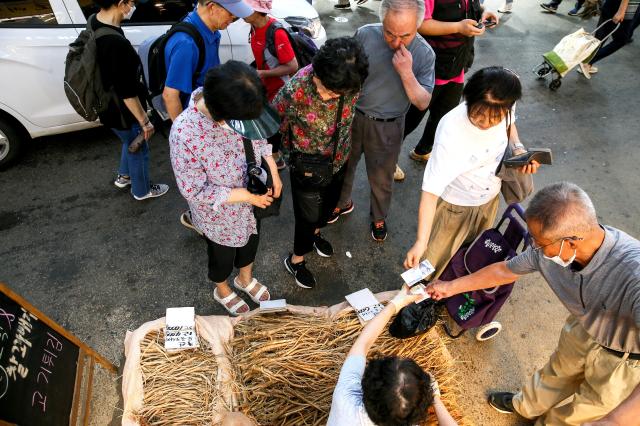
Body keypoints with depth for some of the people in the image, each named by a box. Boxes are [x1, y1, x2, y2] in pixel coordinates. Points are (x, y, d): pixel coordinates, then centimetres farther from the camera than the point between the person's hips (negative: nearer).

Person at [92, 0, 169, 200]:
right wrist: (144, 121, -17)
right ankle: (142, 190, 40)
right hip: (122, 113, -9)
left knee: (131, 143, 31)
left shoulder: (94, 21, -5)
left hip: (109, 107, 9)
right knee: (138, 150, 16)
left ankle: (124, 176, 53)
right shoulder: (116, 43, -35)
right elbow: (127, 92, -28)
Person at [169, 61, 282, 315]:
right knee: (222, 254, 24)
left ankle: (245, 278, 63)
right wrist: (245, 196, -25)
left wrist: (273, 172, -12)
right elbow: (195, 191, -27)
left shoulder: (237, 105, -21)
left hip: (254, 196, 5)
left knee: (251, 239, 30)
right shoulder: (184, 134, -37)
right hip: (219, 212, -5)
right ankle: (222, 291, 59)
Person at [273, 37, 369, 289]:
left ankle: (315, 232, 61)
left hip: (339, 161, 5)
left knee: (329, 205, 28)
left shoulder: (352, 83, -21)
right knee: (308, 215, 14)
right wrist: (299, 152, -4)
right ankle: (296, 259, 42)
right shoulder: (295, 90, -35)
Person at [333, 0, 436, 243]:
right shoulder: (365, 35, -15)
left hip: (387, 129, -1)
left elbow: (423, 103, -14)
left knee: (381, 180, 16)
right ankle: (343, 203, 50)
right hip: (351, 117, 2)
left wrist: (406, 73, -30)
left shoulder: (424, 54, -15)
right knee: (343, 167, 21)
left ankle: (379, 218, 44)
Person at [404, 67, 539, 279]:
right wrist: (420, 242, -44)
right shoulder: (450, 132, -38)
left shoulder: (502, 110, -21)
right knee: (430, 263, 9)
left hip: (490, 198, 6)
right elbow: (431, 190, -38)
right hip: (455, 205, -6)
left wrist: (519, 147, -14)